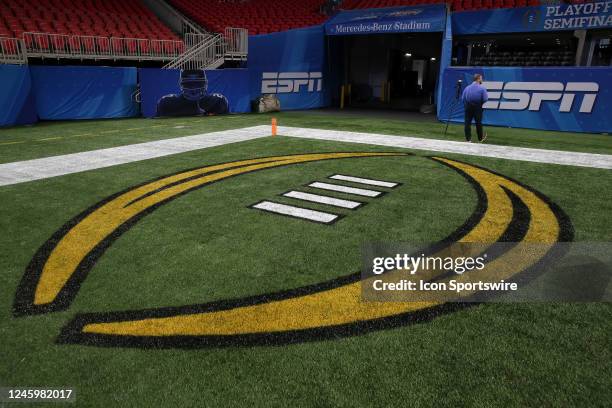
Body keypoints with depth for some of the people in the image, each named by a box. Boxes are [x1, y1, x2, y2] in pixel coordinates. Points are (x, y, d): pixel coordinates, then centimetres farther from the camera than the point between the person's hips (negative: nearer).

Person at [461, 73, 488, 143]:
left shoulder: (467, 88, 3)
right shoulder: (482, 88, -8)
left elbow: (463, 98, 2)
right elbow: (485, 99, -13)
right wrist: (480, 103, 7)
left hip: (468, 106, 2)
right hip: (477, 107, -2)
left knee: (467, 122, 5)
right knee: (478, 123, 9)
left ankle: (468, 138, 2)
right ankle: (480, 138, 22)